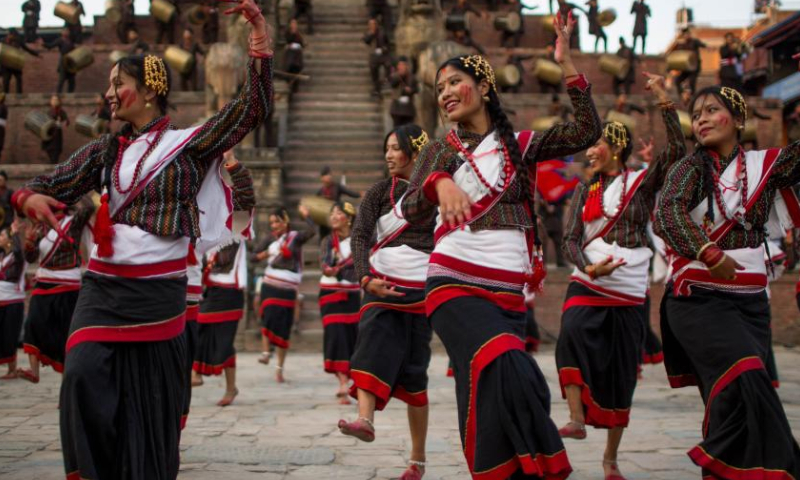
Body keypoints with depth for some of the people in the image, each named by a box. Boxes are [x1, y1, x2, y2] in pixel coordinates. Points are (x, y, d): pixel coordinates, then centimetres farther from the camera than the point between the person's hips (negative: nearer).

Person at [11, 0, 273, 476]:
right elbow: (55, 182, 5)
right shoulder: (105, 151, 12)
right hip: (104, 286, 3)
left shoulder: (189, 144, 1)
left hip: (159, 292, -2)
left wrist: (260, 40, -16)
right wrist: (31, 197, -19)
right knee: (84, 376, -16)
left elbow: (252, 108, -7)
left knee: (151, 401, 3)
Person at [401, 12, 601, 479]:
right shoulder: (440, 150, 10)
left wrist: (567, 63, -4)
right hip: (455, 286, -3)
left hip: (508, 293, 3)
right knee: (508, 371, -27)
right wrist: (440, 183, -27)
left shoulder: (520, 144, 12)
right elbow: (411, 210, -6)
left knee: (496, 390, 2)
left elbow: (587, 132, 0)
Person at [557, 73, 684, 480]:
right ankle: (577, 419, -33)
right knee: (572, 334, -32)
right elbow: (570, 239, 2)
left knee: (621, 375, 3)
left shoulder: (642, 183, 2)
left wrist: (664, 101, -18)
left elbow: (677, 151, -13)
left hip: (629, 293, -1)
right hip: (586, 286, 1)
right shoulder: (585, 192, 11)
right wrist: (588, 267, -17)